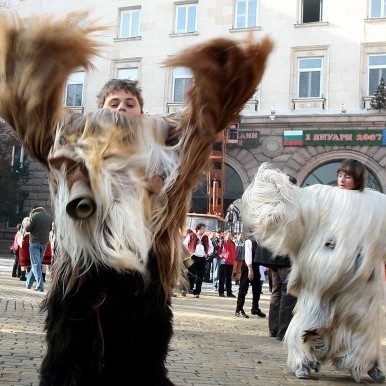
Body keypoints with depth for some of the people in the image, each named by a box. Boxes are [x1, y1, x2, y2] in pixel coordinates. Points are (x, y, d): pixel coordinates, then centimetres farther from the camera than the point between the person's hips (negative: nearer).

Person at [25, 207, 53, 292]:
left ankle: (40, 286, -16)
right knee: (37, 263, 16)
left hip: (34, 242, -5)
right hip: (44, 242, 6)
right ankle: (29, 283, 27)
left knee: (36, 264, -6)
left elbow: (28, 229, -7)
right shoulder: (49, 217, 6)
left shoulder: (34, 216, -10)